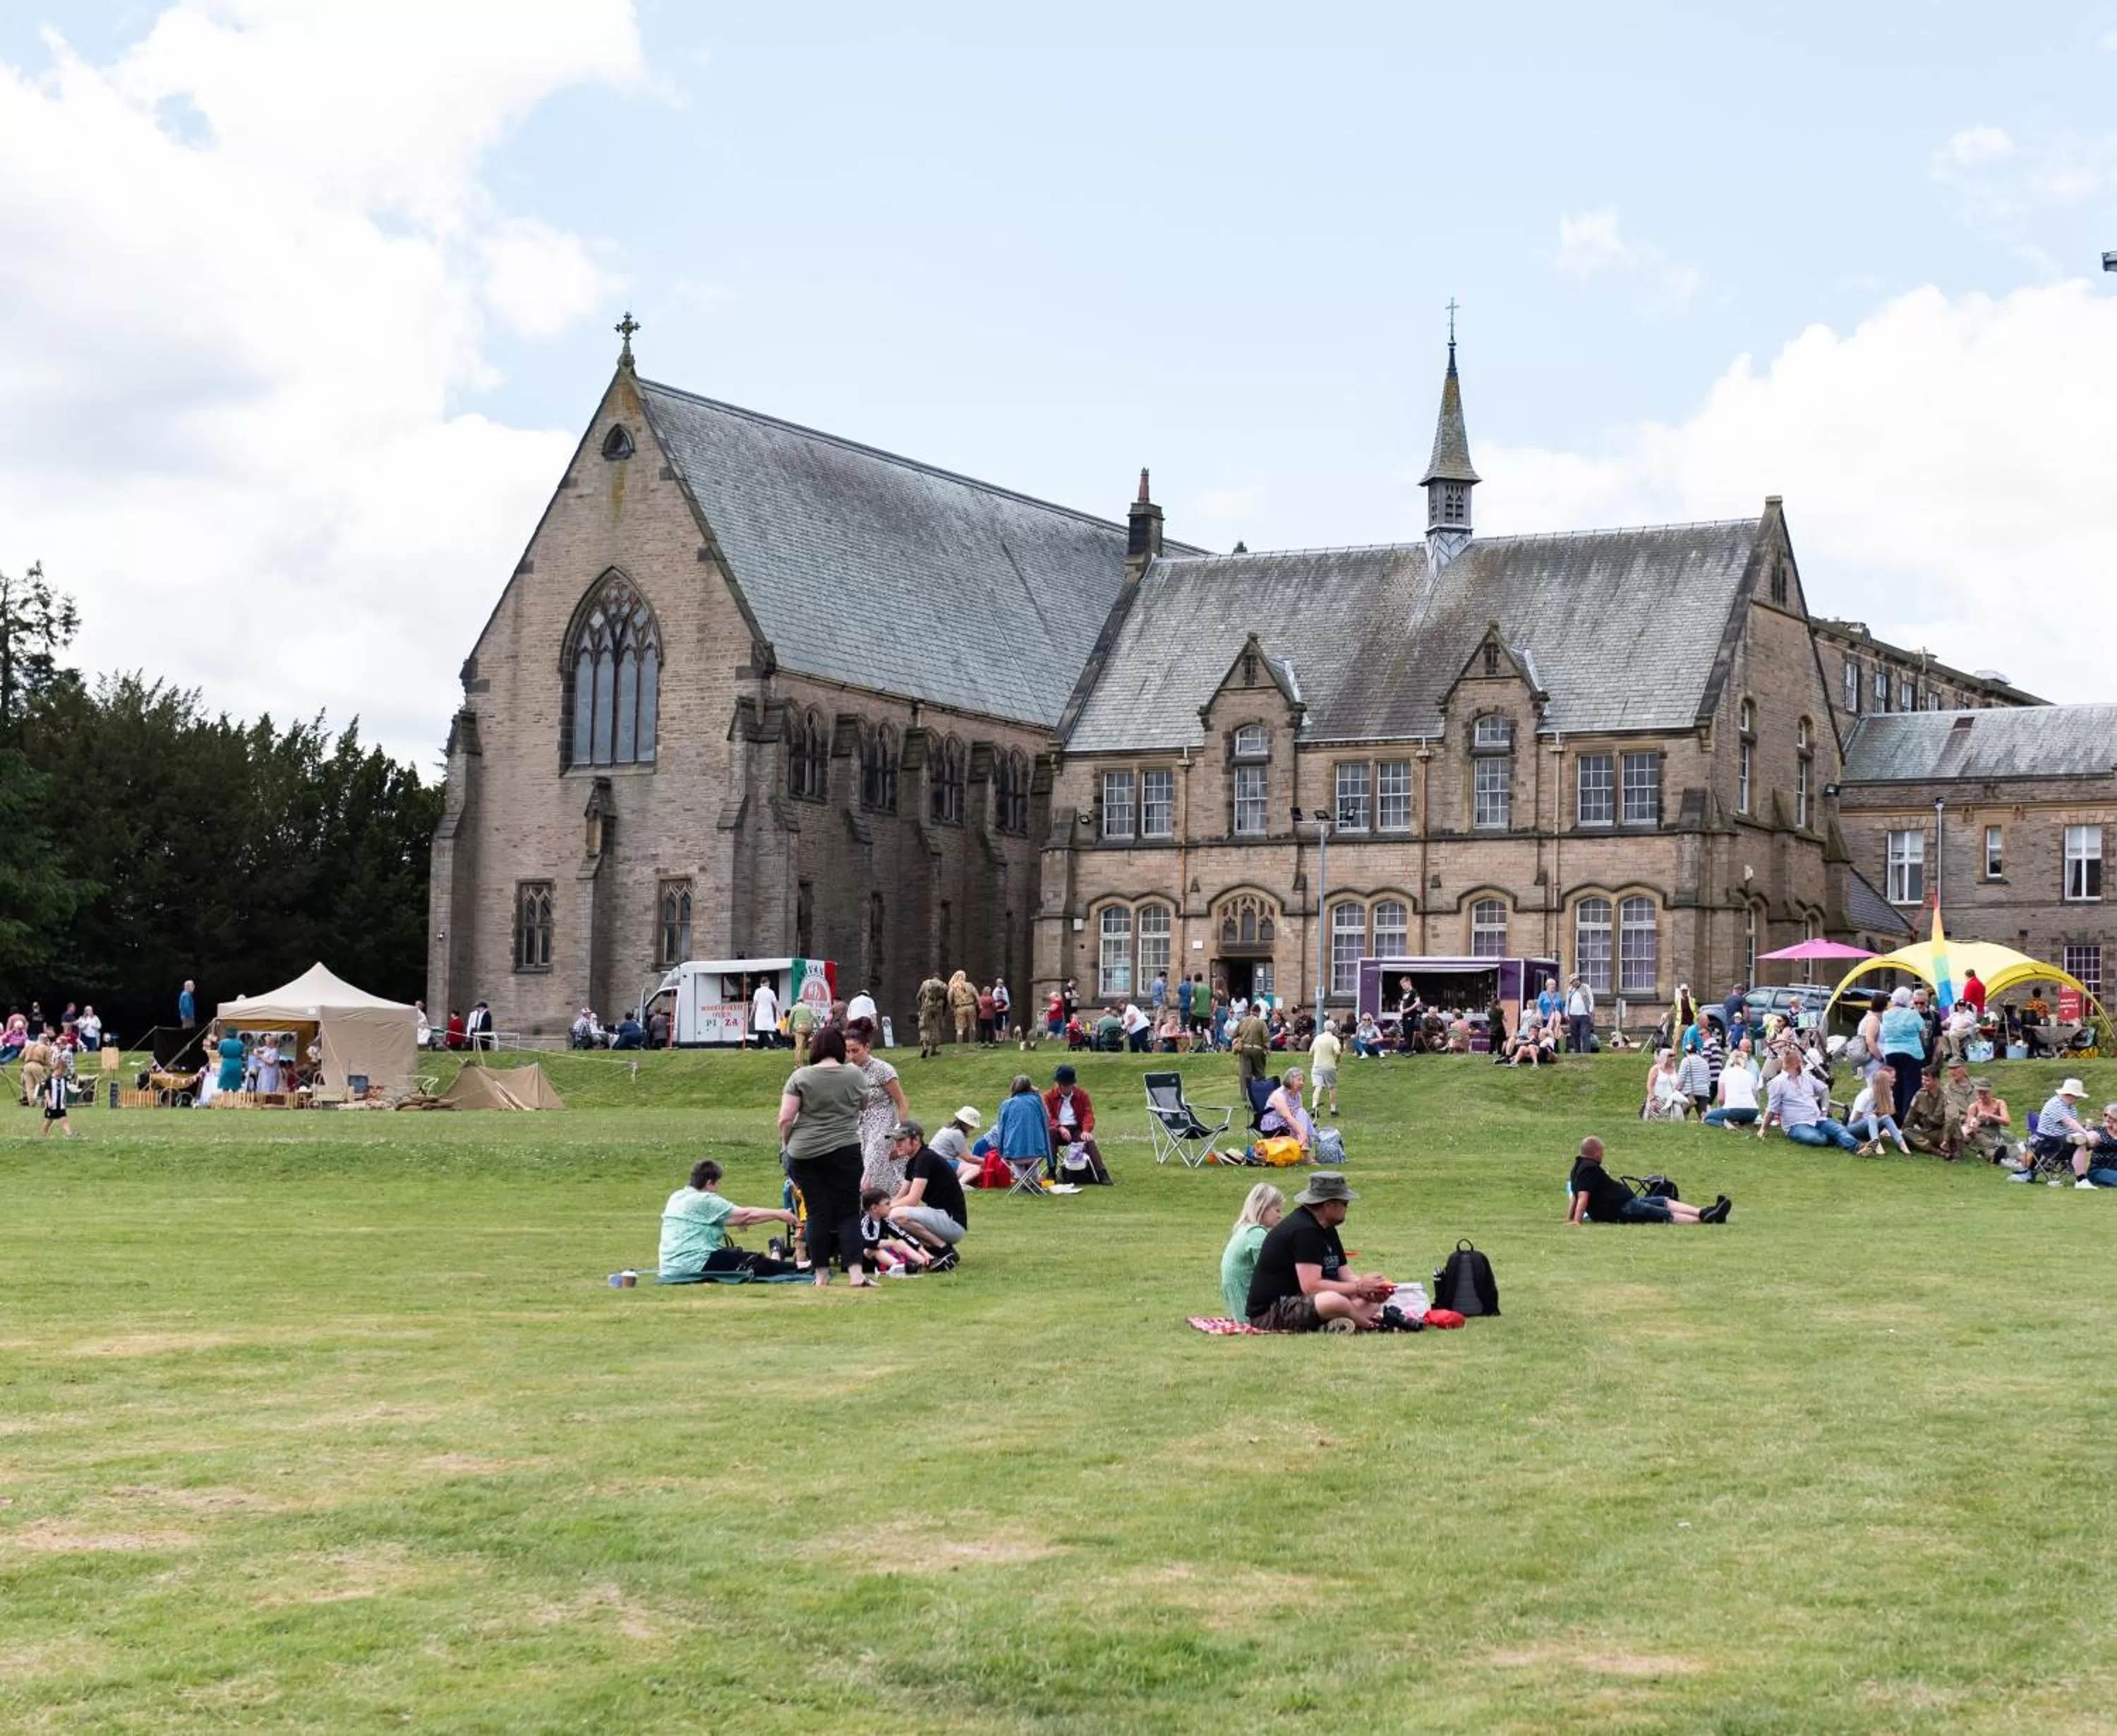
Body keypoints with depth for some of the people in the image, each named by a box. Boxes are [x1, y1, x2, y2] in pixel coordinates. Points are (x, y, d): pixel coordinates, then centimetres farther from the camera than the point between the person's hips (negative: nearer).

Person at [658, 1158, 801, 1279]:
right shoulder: (705, 1201, -14)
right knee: (758, 1263, -1)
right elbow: (746, 1215, -10)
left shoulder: (677, 1197, 11)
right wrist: (778, 1214, -1)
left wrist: (737, 1221, 17)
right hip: (694, 1265, -9)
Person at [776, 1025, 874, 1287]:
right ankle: (856, 1272, -8)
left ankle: (821, 1275, 8)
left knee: (817, 1213, 5)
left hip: (805, 1154, 0)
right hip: (844, 1152, 0)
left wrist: (786, 1143, 9)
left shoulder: (800, 1076, -4)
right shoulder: (856, 1076, 2)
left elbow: (785, 1119, -6)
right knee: (848, 1213, 3)